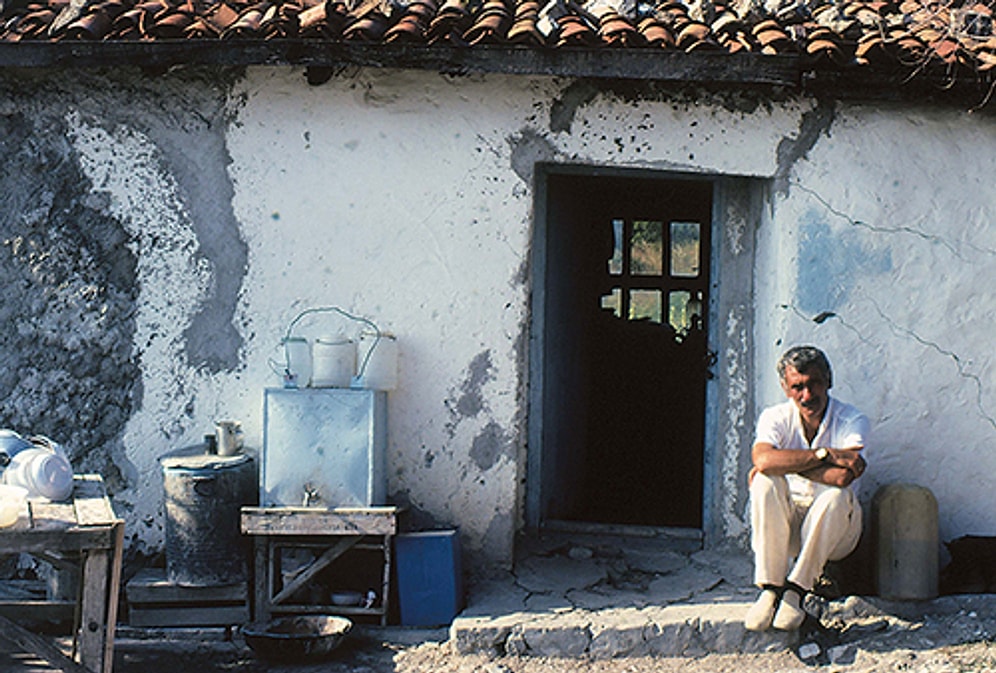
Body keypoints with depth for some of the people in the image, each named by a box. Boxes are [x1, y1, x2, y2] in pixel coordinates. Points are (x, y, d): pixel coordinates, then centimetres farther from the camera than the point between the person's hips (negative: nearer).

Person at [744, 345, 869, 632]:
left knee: (835, 496, -33)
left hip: (832, 530, -1)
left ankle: (796, 591, -23)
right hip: (784, 522, 2)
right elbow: (763, 459, -28)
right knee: (765, 483, -27)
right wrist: (826, 455, -29)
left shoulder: (852, 420, -11)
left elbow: (842, 477, -29)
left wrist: (786, 464, -21)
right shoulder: (775, 417, -5)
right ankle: (770, 589, -24)